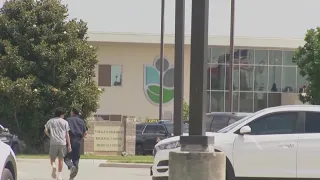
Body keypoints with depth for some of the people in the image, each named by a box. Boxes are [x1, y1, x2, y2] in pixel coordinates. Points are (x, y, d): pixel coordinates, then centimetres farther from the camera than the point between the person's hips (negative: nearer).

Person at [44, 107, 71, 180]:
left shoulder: (50, 121, 10)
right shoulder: (65, 122, 7)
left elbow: (45, 131, 0)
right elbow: (67, 134, 2)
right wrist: (69, 145, 2)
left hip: (53, 142, 0)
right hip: (62, 142, 0)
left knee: (52, 158, 11)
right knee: (60, 159, 8)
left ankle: (53, 166, -22)